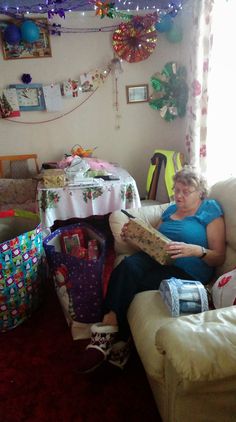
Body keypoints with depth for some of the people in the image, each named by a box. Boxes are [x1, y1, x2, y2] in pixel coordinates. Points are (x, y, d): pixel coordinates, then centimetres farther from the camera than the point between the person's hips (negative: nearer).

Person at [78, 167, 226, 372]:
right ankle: (116, 339, -27)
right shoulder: (171, 209, 21)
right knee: (127, 265, -29)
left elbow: (219, 257, -2)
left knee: (127, 279, -27)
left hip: (188, 272, -5)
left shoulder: (210, 210, 2)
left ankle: (109, 330, -11)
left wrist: (195, 250, -21)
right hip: (156, 259, 5)